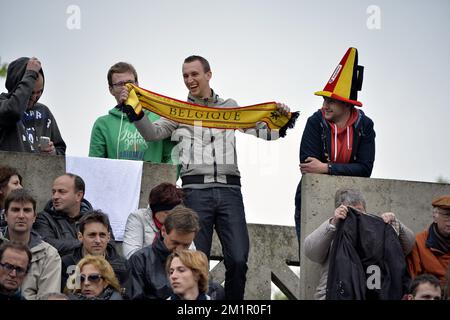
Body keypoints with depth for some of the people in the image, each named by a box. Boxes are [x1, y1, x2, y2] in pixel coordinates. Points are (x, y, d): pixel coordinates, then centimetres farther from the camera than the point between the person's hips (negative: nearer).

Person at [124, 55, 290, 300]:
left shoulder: (229, 107, 18)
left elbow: (261, 132, 14)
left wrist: (279, 118, -4)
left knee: (238, 260, -8)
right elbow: (153, 133, 3)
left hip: (229, 189, 1)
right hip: (196, 190, -1)